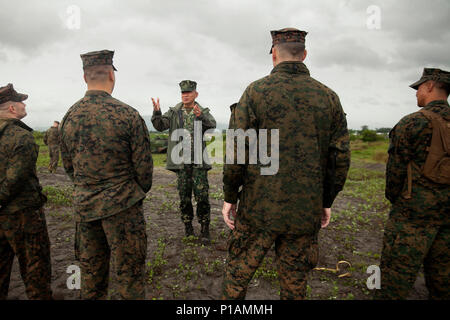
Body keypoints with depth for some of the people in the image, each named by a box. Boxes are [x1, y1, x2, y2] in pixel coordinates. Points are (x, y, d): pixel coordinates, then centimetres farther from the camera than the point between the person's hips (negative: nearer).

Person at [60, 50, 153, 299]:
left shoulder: (69, 117, 0)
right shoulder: (128, 115, -15)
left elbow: (68, 166, 9)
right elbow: (143, 165, -11)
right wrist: (139, 192, 7)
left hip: (84, 205, 5)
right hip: (122, 206, -5)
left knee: (91, 272, 20)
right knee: (129, 272, 9)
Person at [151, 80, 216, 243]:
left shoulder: (204, 112, 4)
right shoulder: (174, 112, 9)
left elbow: (212, 125, -17)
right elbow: (160, 126, -5)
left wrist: (201, 116, -37)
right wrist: (157, 112, -24)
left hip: (198, 162, -1)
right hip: (180, 161, 2)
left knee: (202, 196, -2)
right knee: (184, 197, 8)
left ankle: (205, 229, 10)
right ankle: (188, 226, 23)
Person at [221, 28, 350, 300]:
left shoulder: (256, 91, -6)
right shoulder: (328, 97, 3)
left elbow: (236, 152, -11)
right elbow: (341, 158, 4)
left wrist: (230, 197, 0)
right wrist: (327, 202, 14)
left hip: (259, 207, -3)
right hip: (306, 211, 3)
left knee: (237, 275, 15)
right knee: (295, 283, 18)